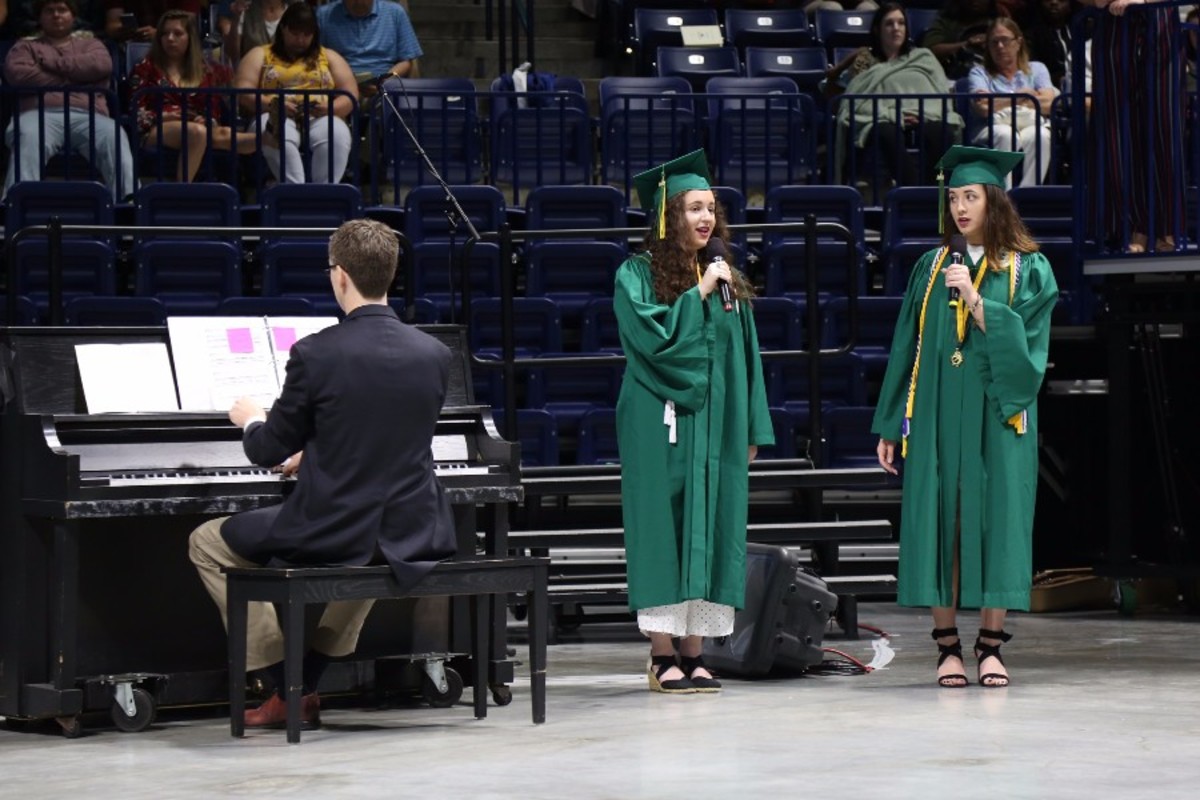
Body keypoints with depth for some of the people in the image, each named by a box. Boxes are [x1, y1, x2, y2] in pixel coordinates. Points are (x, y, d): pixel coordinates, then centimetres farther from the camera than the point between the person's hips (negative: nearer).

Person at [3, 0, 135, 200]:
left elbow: (102, 65, 4)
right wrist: (68, 80, 3)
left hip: (87, 115, 1)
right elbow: (17, 74, 3)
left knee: (114, 137, -34)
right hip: (41, 113, -1)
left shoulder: (89, 43, 30)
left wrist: (52, 63, 5)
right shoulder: (26, 46, 27)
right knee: (29, 140, -39)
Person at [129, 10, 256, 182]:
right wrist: (164, 116, -12)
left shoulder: (206, 71, 23)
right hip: (157, 131, -2)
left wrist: (208, 122, -5)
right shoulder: (147, 67, 14)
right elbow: (135, 111, 6)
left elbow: (214, 114, 20)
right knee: (197, 132, -39)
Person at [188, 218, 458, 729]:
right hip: (413, 535, 5)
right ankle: (311, 669, 36)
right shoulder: (434, 355, 1)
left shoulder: (315, 355, -14)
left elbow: (270, 451, -4)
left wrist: (252, 421, 20)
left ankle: (292, 689, 13)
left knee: (206, 543, 18)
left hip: (333, 533, -5)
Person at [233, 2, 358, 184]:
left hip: (320, 118, 1)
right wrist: (272, 104, -14)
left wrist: (329, 108, -9)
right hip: (276, 117, -1)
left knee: (337, 135, -36)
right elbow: (243, 93, 5)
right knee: (280, 138, -40)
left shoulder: (329, 57, 24)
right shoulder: (260, 56, 19)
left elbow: (350, 96, 14)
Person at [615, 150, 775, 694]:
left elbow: (744, 354, 13)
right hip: (661, 423, -5)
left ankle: (693, 654, 6)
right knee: (663, 528, -6)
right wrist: (698, 294, -14)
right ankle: (662, 656, -3)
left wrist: (752, 429, 9)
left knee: (711, 528, 3)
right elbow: (652, 335, -15)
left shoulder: (726, 278, 13)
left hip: (716, 423, 5)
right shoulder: (638, 275, -1)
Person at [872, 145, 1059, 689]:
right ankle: (947, 645, 4)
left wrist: (976, 302, -17)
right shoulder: (932, 267, 10)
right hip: (937, 416, 2)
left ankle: (991, 647, 3)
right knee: (940, 521, -1)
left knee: (995, 519, -3)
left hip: (997, 418, -2)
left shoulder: (1028, 271, 3)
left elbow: (1025, 347, -9)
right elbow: (908, 348, 9)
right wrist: (891, 426, 5)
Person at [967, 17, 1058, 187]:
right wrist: (1024, 96, 8)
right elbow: (983, 108, -2)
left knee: (1040, 135, -36)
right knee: (1005, 135, -38)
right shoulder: (979, 72, 19)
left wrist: (1002, 103, 5)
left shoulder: (1037, 69, 23)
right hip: (992, 131, -1)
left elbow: (1048, 103, 3)